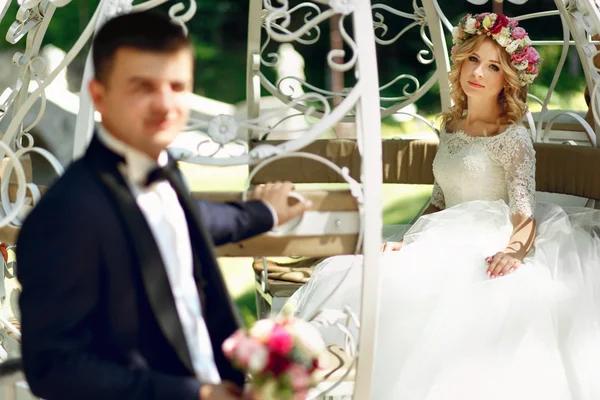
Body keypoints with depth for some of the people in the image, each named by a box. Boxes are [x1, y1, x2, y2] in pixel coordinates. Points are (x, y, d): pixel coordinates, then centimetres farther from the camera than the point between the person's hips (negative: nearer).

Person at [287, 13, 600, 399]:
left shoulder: (513, 137, -4)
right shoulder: (450, 127, 16)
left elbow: (525, 211, -14)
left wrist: (513, 251, -34)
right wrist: (409, 242, 6)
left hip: (490, 250, -6)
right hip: (450, 245, 6)